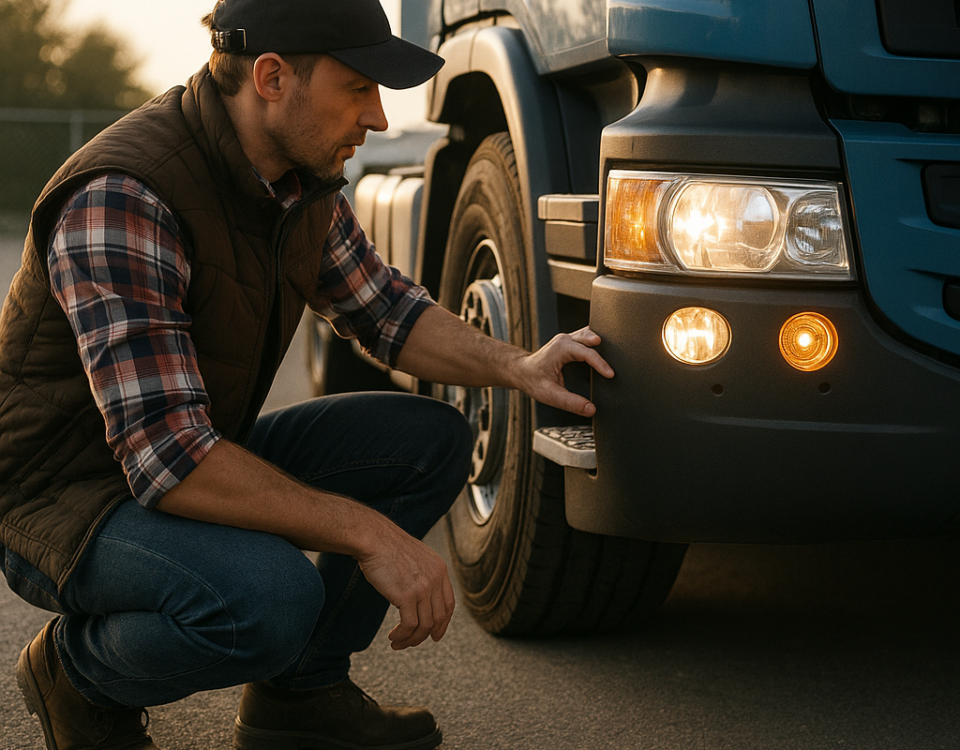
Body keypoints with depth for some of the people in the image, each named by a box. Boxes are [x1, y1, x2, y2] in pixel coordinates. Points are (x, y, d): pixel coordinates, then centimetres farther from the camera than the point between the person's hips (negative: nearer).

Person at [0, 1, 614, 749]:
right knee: (270, 598, -36)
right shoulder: (121, 200, -31)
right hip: (63, 496, -9)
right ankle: (79, 672, -4)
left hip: (202, 457, 9)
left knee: (432, 439, -1)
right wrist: (368, 535, -32)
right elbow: (169, 461, -35)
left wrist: (516, 366, -5)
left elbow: (388, 307, 14)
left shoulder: (301, 181, -3)